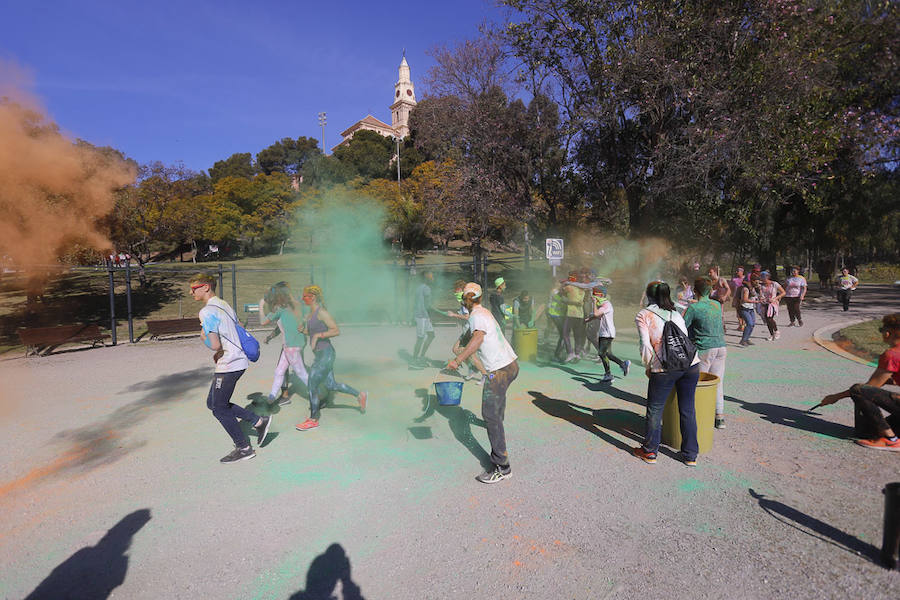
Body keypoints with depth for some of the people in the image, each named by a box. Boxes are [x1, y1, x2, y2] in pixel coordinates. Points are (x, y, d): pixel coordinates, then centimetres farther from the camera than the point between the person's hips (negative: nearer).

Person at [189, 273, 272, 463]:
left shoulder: (207, 312, -17)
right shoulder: (224, 305, 13)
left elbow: (214, 345, -23)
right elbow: (236, 333, 21)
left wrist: (203, 337, -2)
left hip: (228, 365, -10)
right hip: (237, 360, 10)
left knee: (219, 409, 5)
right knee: (212, 403, 19)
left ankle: (244, 448, 15)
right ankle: (259, 421, 18)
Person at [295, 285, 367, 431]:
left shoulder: (321, 312, -17)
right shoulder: (311, 313, 10)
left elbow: (336, 331, -20)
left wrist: (318, 335, -24)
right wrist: (303, 330, 2)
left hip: (325, 354, -9)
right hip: (320, 354, 9)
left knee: (312, 387, 0)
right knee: (330, 386, 16)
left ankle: (313, 420, 16)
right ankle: (360, 395, 28)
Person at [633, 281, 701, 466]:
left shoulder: (643, 315, 4)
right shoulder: (675, 313, 20)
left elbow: (645, 345, -4)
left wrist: (648, 367, 6)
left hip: (664, 368, -5)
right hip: (691, 364, 5)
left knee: (655, 410, 10)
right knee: (687, 410, 14)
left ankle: (650, 452, 23)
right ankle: (690, 455, 24)